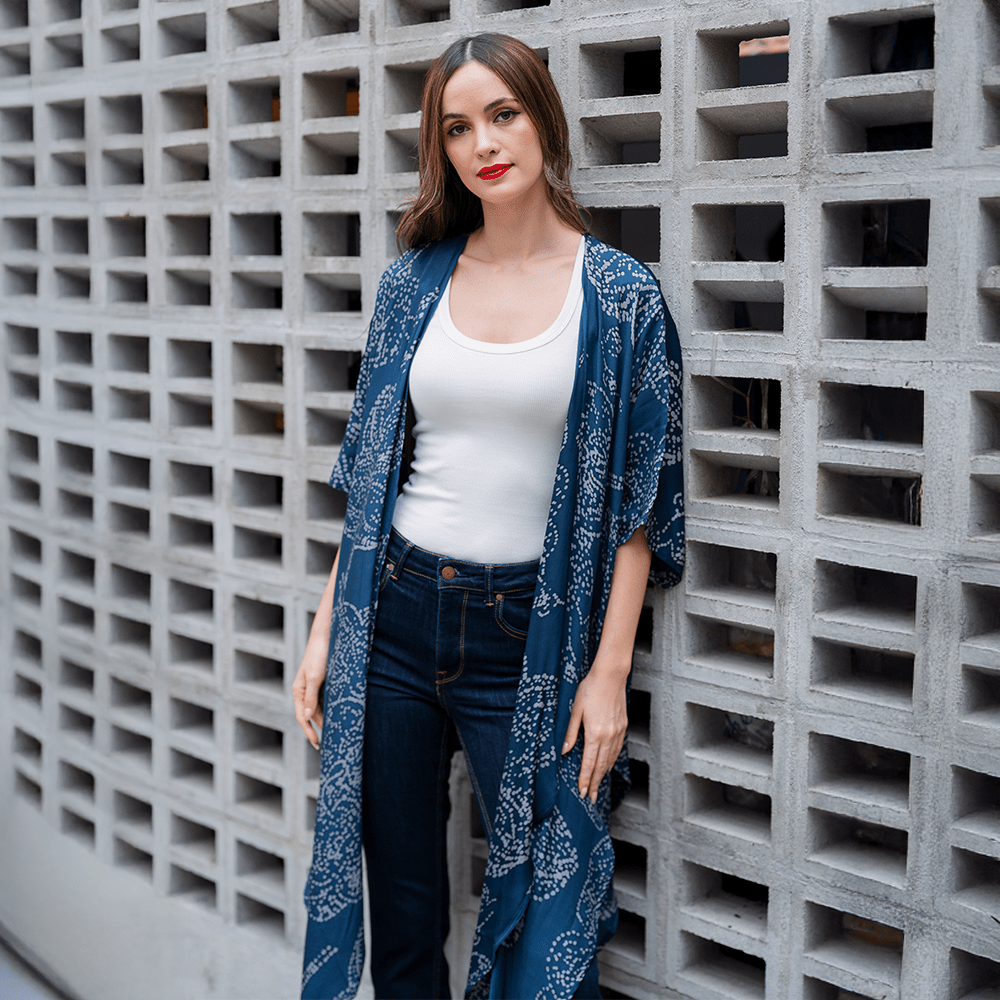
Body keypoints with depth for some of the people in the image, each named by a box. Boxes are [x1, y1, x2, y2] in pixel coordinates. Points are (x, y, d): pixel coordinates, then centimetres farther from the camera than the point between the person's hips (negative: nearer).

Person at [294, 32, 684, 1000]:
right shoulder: (414, 282, 6)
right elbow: (368, 474, 9)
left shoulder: (621, 296, -3)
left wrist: (609, 670, -8)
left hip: (531, 634, -2)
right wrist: (327, 629, 5)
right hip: (393, 618, 3)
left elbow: (637, 502, -3)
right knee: (402, 911, 12)